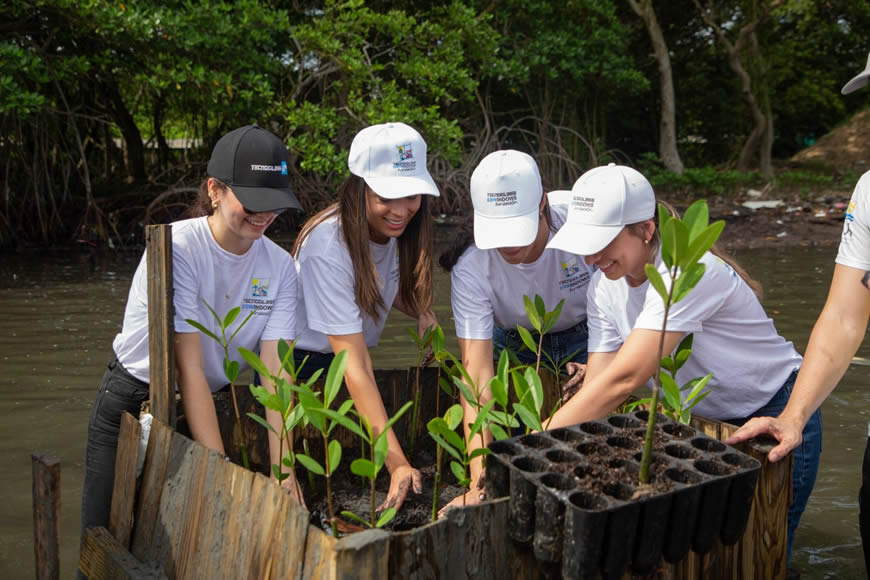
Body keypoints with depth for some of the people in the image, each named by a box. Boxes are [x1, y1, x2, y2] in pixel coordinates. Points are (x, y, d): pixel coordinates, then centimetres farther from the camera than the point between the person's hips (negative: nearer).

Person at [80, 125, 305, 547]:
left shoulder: (279, 266, -10)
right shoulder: (177, 248, -24)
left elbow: (275, 371, -16)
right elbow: (190, 369, -28)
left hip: (210, 406, 4)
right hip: (131, 405, -3)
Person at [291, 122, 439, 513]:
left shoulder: (397, 229, -11)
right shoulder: (327, 247, -32)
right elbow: (355, 365, -36)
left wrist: (422, 311, -12)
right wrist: (397, 463, -41)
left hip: (345, 361, 6)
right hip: (296, 365, -6)